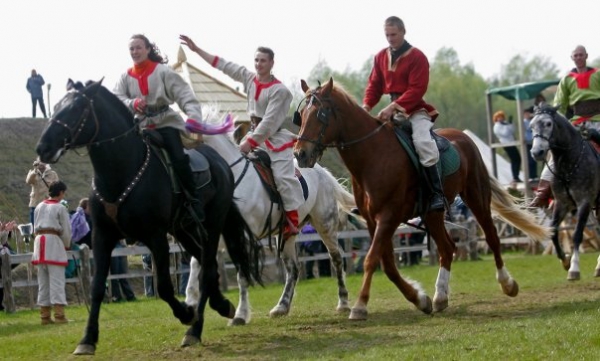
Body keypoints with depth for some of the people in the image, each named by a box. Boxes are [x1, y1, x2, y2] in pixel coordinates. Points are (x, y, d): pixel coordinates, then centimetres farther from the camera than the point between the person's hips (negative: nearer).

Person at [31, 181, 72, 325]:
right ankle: (59, 315, -14)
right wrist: (66, 245, 14)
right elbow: (66, 229, -1)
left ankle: (45, 315, 9)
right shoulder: (60, 208, -2)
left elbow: (36, 227, 15)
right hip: (54, 241, -6)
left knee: (43, 281, 9)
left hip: (39, 241, 6)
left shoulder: (39, 207, 15)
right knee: (57, 280, -7)